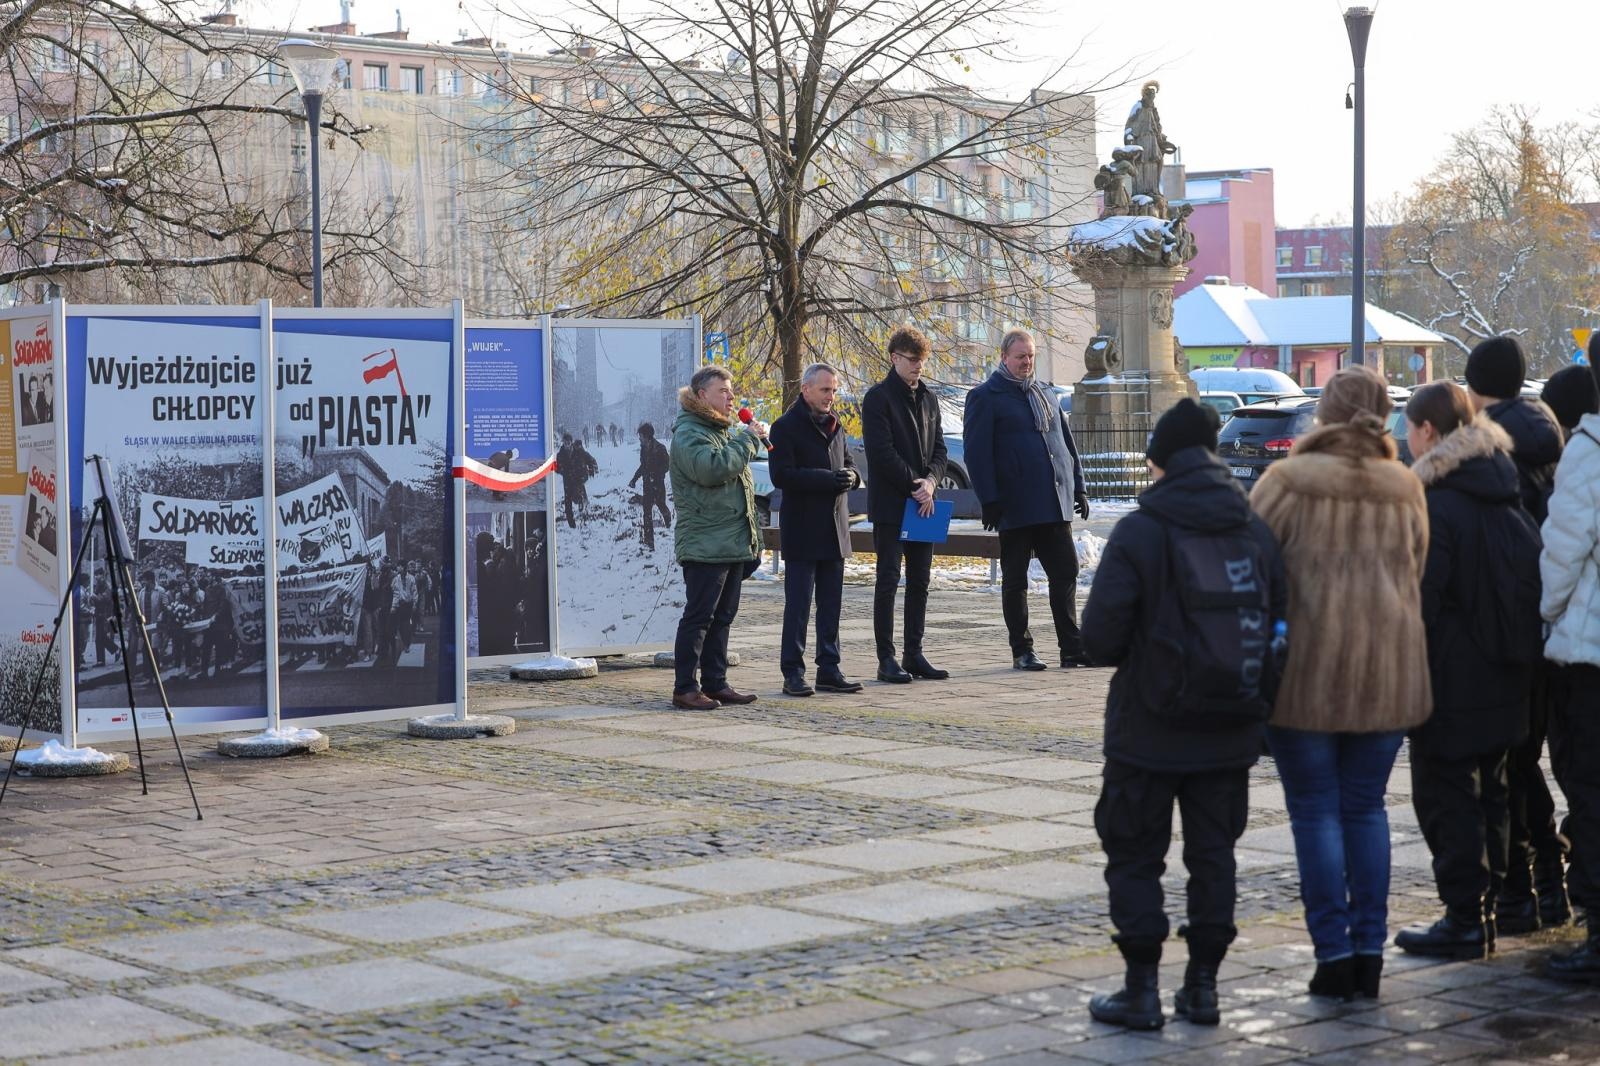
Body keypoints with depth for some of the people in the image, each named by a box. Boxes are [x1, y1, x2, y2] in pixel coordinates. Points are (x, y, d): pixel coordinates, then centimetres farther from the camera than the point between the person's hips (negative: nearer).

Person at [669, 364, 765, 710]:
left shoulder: (724, 431, 22)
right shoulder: (689, 433, -10)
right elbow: (711, 468, -28)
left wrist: (750, 538, 23)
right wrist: (748, 439, -18)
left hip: (733, 543, 10)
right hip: (704, 546, -10)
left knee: (722, 616, 11)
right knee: (698, 616, -8)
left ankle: (715, 683, 16)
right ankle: (685, 688, -6)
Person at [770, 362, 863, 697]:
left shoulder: (835, 426, 15)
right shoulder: (786, 427, -7)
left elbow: (847, 463, 24)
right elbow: (781, 475, -16)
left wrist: (850, 476, -1)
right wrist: (828, 479, -22)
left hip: (834, 528, 7)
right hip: (801, 530, -7)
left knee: (831, 603, 9)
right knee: (798, 604, -5)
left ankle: (829, 669, 15)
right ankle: (793, 672, -1)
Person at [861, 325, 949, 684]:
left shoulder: (928, 398, 14)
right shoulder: (878, 398, -7)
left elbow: (938, 449, 13)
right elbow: (882, 452, -15)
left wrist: (931, 481, -6)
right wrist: (916, 486, -14)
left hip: (923, 503, 7)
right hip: (890, 503, -7)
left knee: (920, 582, 9)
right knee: (888, 580, -4)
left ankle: (914, 654, 15)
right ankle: (886, 659, -2)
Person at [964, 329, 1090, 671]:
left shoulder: (1043, 395, 18)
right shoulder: (985, 397, -3)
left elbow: (1066, 443, 21)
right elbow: (977, 453, -10)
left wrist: (1078, 487, 14)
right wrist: (989, 500, -16)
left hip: (1054, 507, 6)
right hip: (1015, 508, -6)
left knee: (1065, 575, 4)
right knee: (1015, 580, 2)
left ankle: (1072, 647, 8)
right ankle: (1021, 651, 8)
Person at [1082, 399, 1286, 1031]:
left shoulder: (1139, 533, -14)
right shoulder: (1256, 531, 0)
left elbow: (1101, 635, -16)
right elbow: (1281, 622, 3)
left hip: (1150, 730, -4)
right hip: (1230, 734, 4)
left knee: (1134, 857, 7)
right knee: (1213, 853, 15)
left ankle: (1142, 990, 7)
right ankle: (1203, 985, 18)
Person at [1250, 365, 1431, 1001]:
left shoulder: (1288, 483, -9)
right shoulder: (1405, 490, 4)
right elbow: (1416, 574, 11)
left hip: (1306, 671, -4)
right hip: (1387, 672, 4)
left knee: (1316, 812, 4)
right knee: (1366, 808, 13)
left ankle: (1334, 954, 2)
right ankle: (1369, 953, 13)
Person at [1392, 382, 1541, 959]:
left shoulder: (1436, 505, -17)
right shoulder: (1506, 494, 9)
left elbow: (1421, 600, -18)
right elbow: (1531, 578, 15)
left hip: (1453, 679, -8)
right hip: (1504, 676, 9)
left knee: (1446, 798, -2)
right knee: (1489, 793, 16)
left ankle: (1464, 921, -2)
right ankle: (1485, 909, 22)